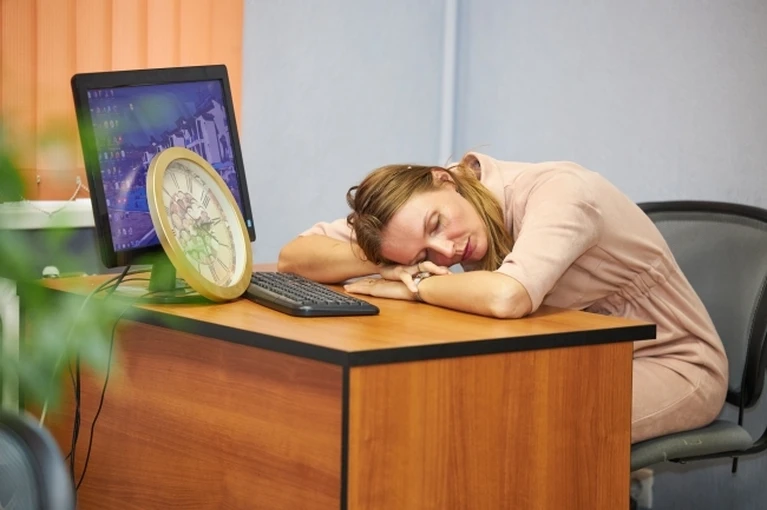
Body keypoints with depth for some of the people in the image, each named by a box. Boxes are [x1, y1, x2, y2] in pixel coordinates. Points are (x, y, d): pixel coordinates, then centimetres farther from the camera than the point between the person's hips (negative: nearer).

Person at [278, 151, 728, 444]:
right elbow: (295, 254, -13)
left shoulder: (555, 191, -29)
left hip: (672, 364, -6)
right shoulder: (420, 211, -11)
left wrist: (414, 285, -28)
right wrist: (393, 266, -28)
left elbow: (507, 297, -46)